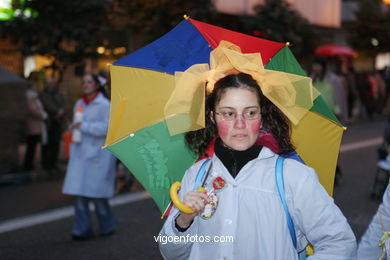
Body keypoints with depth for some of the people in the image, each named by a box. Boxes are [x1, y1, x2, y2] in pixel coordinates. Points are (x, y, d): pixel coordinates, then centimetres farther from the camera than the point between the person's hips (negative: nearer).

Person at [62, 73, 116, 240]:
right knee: (79, 192, -2)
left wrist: (83, 126, -16)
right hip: (81, 154, 6)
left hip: (99, 154, -6)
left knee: (96, 192, -2)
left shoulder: (104, 105, -6)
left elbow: (105, 128, -15)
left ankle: (107, 225, 19)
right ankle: (83, 230, 2)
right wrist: (73, 153, 16)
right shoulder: (79, 104, 13)